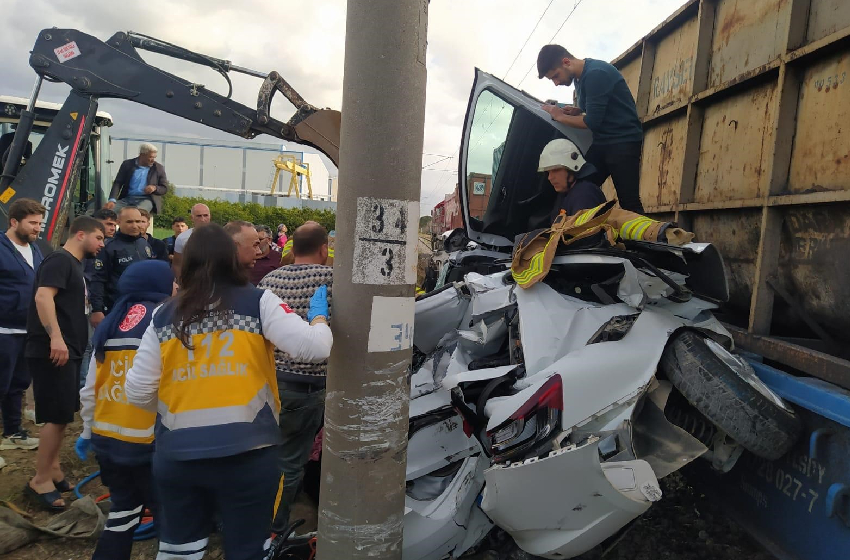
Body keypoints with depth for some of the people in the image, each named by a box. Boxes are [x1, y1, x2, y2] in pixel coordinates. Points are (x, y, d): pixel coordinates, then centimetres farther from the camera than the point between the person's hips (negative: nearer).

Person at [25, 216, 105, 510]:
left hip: (67, 350, 10)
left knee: (62, 415, 16)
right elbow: (43, 297, -26)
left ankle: (53, 470, 27)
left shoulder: (74, 264, 18)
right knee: (58, 416, -7)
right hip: (53, 351, -10)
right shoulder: (60, 260, -12)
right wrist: (55, 338, -33)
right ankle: (40, 480, 4)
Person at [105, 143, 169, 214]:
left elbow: (165, 189, 12)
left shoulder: (158, 168, 9)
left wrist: (155, 188, -13)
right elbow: (118, 183, 5)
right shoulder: (127, 164, 10)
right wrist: (112, 200, -12)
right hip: (127, 198, 2)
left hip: (147, 200, -2)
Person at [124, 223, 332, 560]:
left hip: (176, 455, 3)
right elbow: (314, 348, -14)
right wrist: (319, 316, 6)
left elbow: (137, 393, 3)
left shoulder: (164, 315, 2)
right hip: (247, 455, -3)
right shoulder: (258, 303, -6)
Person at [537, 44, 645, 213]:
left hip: (623, 142, -9)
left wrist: (560, 116, -6)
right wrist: (577, 111, 7)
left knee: (629, 202, -11)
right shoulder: (580, 77, 12)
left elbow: (593, 122, -19)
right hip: (602, 142, 9)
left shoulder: (596, 74, -17)